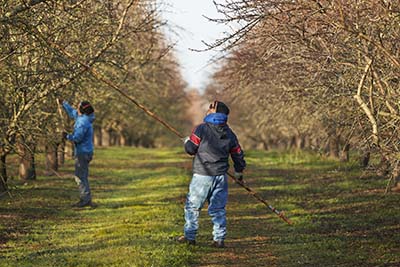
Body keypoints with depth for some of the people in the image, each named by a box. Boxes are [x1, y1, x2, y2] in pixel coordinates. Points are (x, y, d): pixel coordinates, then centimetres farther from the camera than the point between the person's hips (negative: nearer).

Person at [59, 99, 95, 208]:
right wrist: (63, 103, 34)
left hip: (83, 153, -10)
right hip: (84, 151, 10)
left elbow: (77, 137, -24)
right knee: (82, 176, 13)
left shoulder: (83, 122, -20)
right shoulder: (83, 117, 10)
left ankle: (85, 200, -8)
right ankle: (87, 200, 16)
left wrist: (67, 136, -7)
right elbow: (72, 112, 29)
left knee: (80, 176, -8)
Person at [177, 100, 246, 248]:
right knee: (218, 208, 8)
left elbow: (190, 149, -8)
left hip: (202, 175, -4)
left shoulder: (201, 129, -8)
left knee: (192, 206, 8)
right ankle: (219, 239, 5)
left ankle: (189, 236, 10)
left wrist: (187, 141, 16)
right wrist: (239, 172, 31)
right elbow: (238, 155, 15)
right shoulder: (230, 134, 8)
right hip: (221, 176, 4)